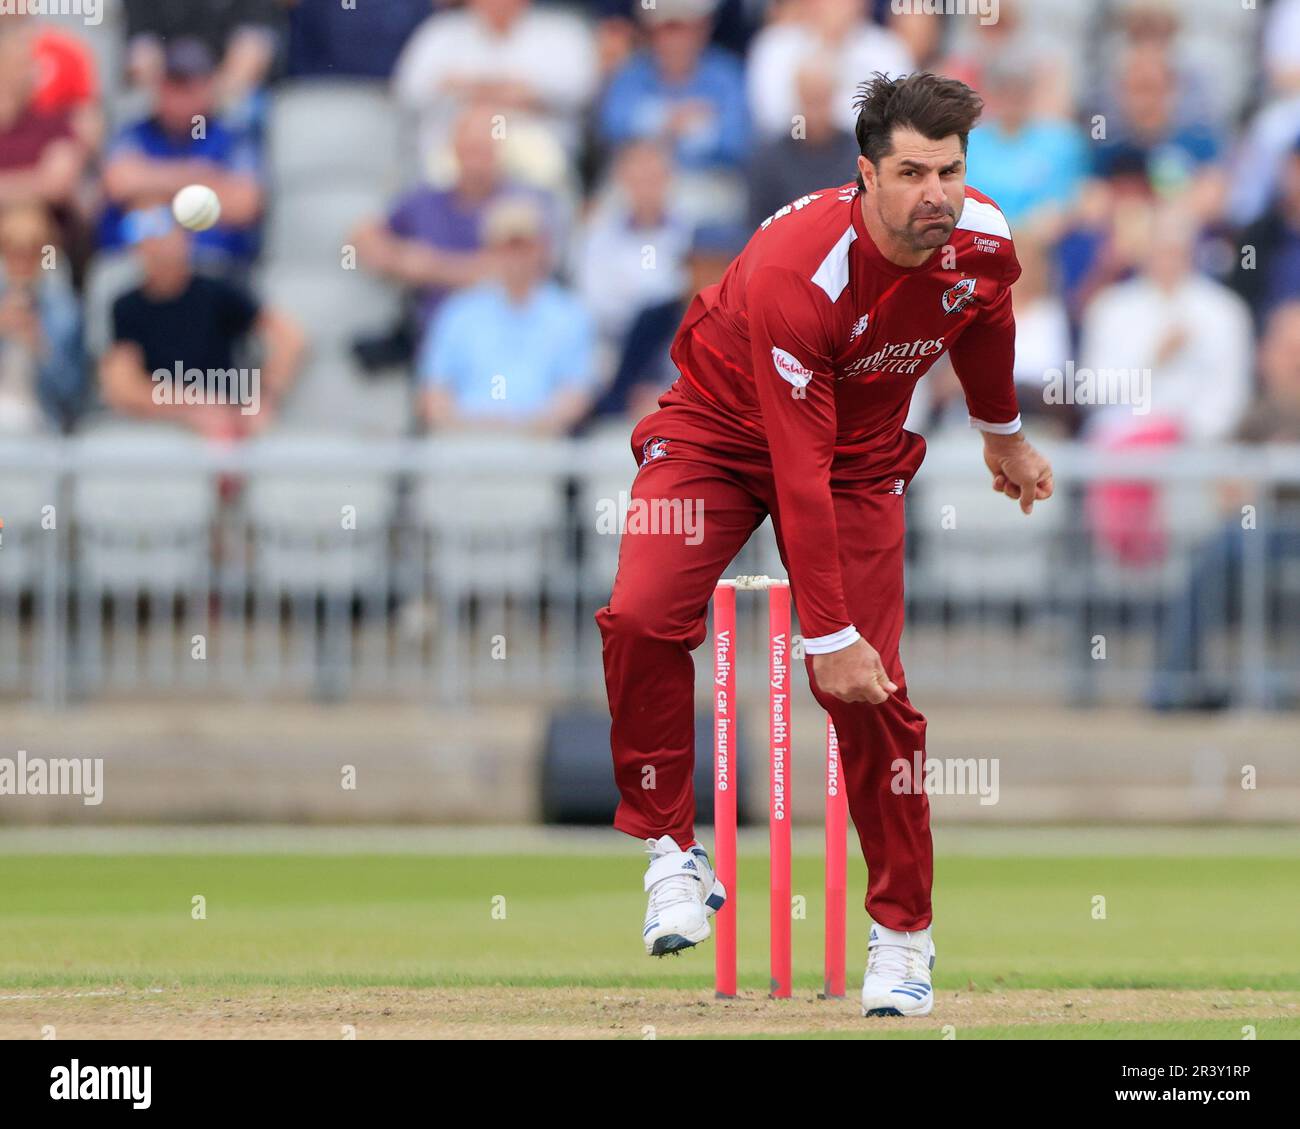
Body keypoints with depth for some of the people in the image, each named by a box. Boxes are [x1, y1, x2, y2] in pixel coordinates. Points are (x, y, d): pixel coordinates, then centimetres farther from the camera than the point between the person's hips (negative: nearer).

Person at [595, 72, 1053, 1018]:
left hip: (864, 455, 3)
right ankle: (672, 853, -10)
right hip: (721, 431, -3)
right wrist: (828, 635, -33)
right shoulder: (795, 273, -35)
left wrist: (1004, 434, 26)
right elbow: (798, 475, -34)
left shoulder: (983, 240, -19)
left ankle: (903, 933, 5)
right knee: (641, 619, -27)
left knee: (872, 691, -8)